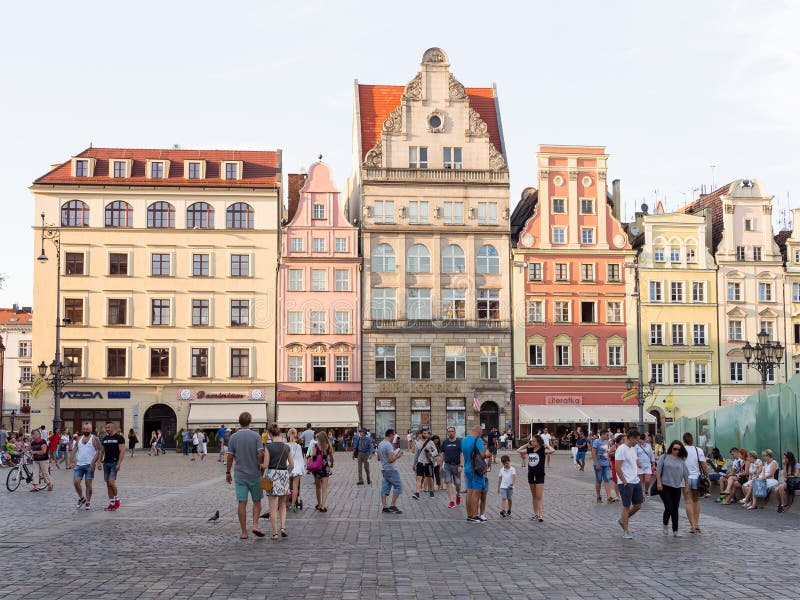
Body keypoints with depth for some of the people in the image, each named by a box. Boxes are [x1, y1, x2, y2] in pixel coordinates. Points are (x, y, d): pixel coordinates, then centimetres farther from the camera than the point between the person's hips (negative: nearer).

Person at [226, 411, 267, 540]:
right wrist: (261, 465, 4)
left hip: (240, 475, 1)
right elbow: (261, 454, -15)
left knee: (242, 503, 2)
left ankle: (244, 532, 3)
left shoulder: (233, 437, -1)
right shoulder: (255, 436, -7)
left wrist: (227, 473, 11)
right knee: (257, 501, 13)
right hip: (255, 474, -1)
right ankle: (255, 525, -2)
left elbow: (229, 457, 0)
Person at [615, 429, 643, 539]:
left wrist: (637, 475, 13)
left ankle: (623, 520, 31)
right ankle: (626, 531, 8)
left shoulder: (633, 448, 13)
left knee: (638, 505, 11)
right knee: (626, 506, -1)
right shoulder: (621, 449, -15)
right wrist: (624, 482, -17)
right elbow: (617, 467, -19)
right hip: (626, 483, -9)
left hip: (636, 481, 9)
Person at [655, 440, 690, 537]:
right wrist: (659, 483, -10)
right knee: (669, 507, -12)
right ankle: (665, 525, 13)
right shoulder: (664, 457, 0)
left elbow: (685, 474, 14)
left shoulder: (681, 460, 9)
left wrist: (686, 486, 12)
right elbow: (658, 470, -3)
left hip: (677, 488, 4)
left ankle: (675, 531, 12)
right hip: (665, 486, -3)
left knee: (675, 509, 6)